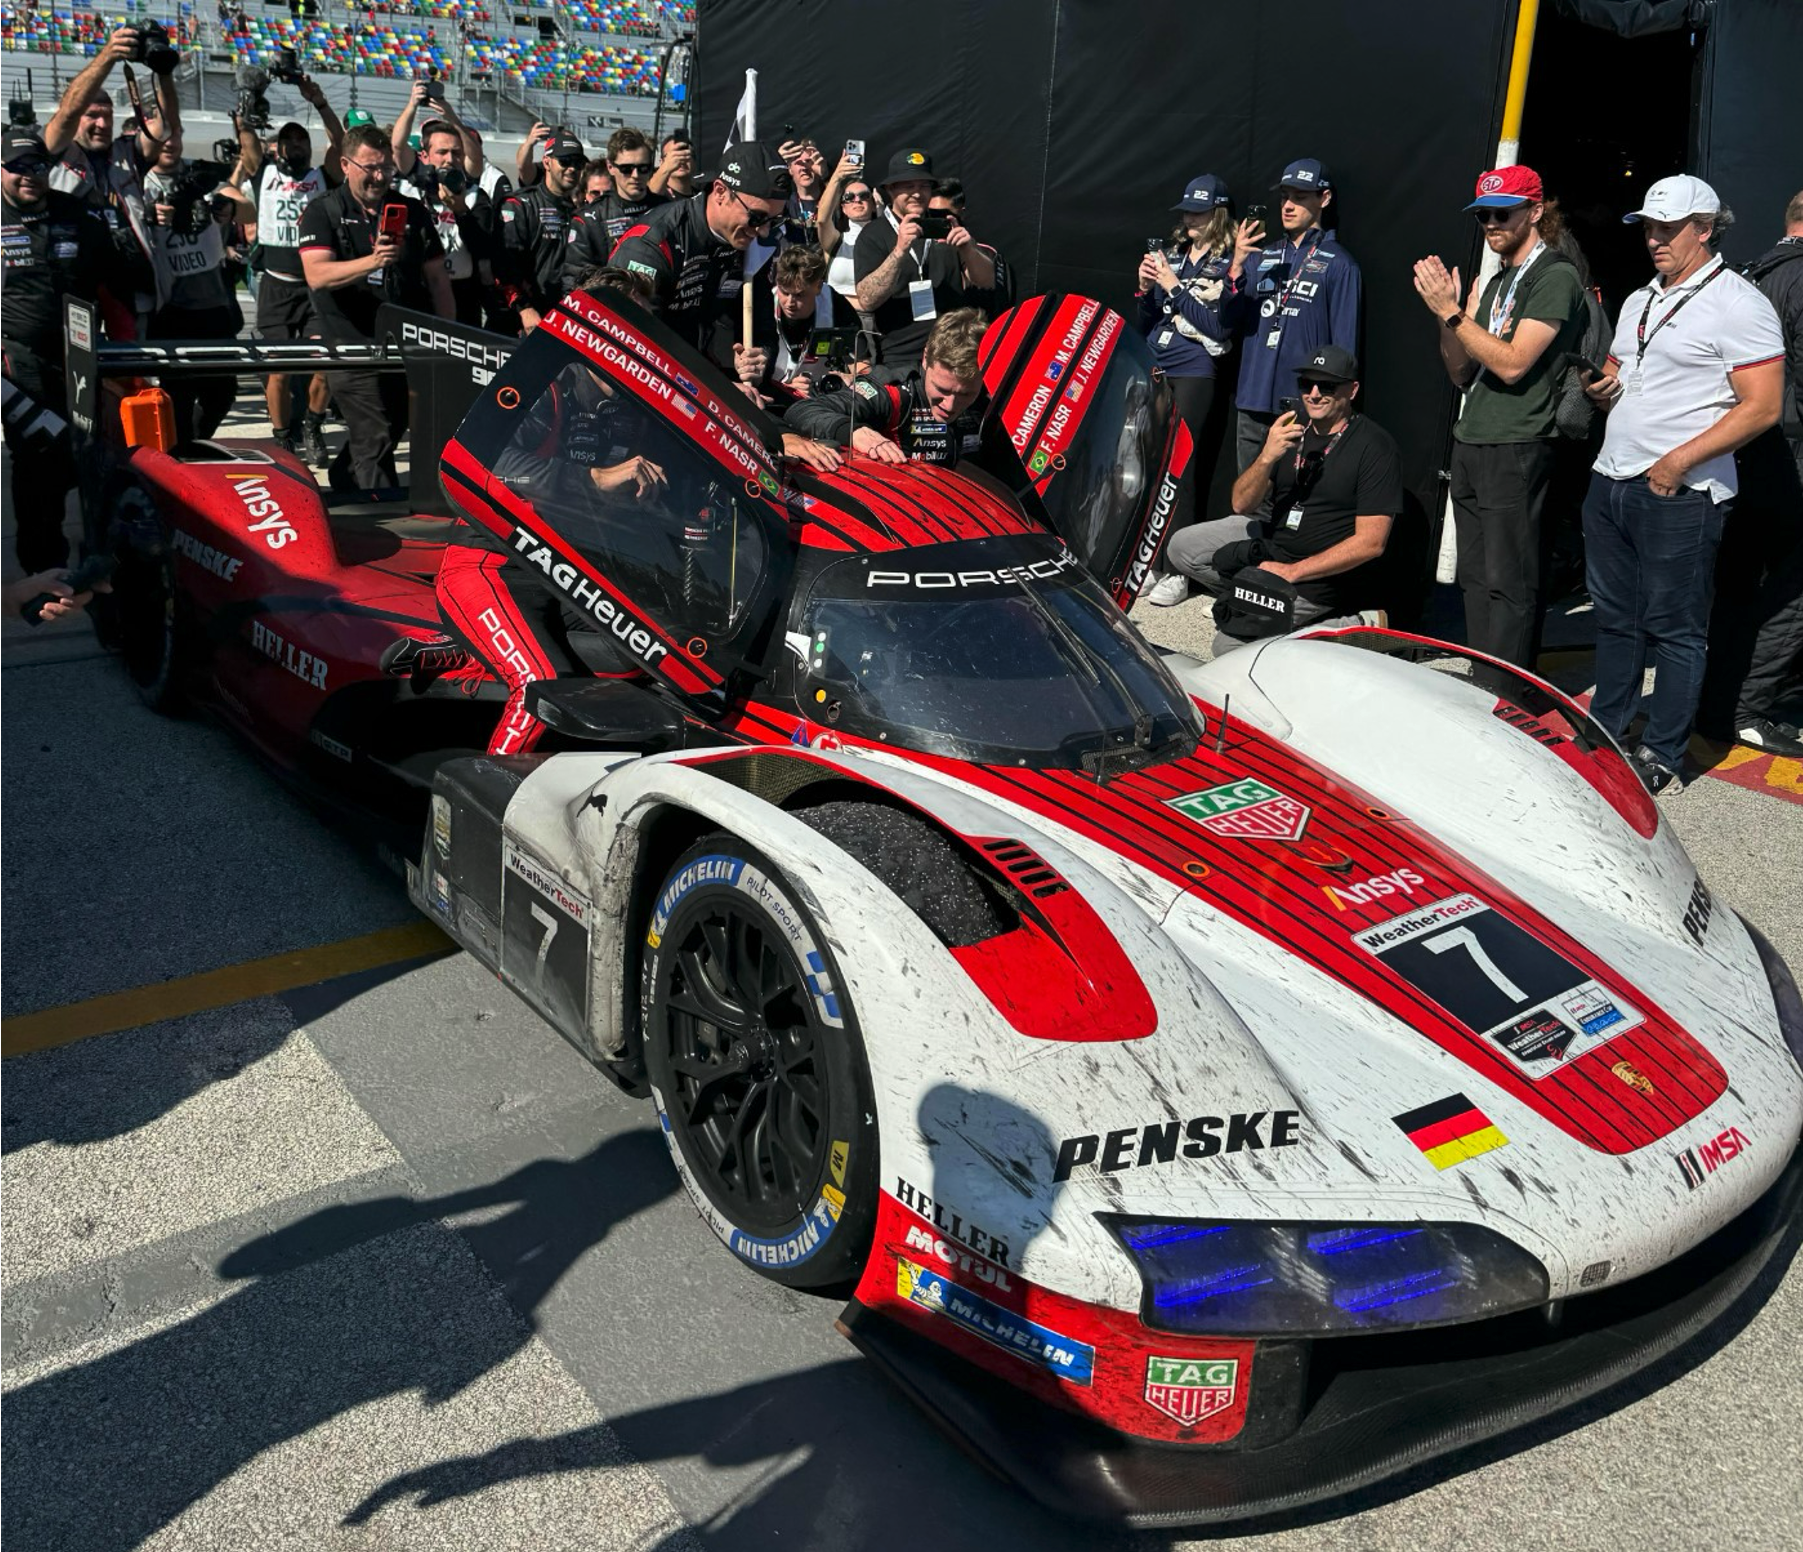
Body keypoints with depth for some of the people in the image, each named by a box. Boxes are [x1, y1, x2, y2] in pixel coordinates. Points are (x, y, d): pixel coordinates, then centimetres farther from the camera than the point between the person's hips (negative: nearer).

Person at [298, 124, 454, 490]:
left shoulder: (413, 212, 11)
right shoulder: (322, 213, 0)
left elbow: (438, 279, 13)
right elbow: (317, 275, -16)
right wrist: (373, 261, -30)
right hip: (354, 346, -4)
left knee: (390, 432, 15)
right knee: (375, 441, -11)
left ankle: (342, 481, 38)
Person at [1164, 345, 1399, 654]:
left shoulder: (1375, 447, -18)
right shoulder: (1289, 427, 0)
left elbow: (1370, 543, -21)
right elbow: (1242, 504, -4)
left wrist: (1292, 571, -21)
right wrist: (1267, 458, -24)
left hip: (1322, 573, -7)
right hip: (1271, 538, 7)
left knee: (1230, 645, -17)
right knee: (1182, 548, -2)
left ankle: (1355, 627, -6)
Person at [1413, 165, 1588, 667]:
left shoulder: (1556, 276, -7)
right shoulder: (1496, 281, 18)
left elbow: (1513, 363, -17)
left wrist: (1451, 311, -14)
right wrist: (1445, 313, 1)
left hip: (1517, 450, -9)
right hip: (1471, 444, 9)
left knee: (1507, 583, -8)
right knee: (1475, 579, 10)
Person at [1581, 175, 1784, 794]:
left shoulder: (1738, 304, -7)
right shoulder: (1638, 303, 17)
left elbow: (1762, 406, -13)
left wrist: (1681, 459, -19)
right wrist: (1603, 388, 5)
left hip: (1681, 495, -8)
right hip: (1610, 482, 8)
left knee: (1675, 627, 0)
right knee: (1614, 617, 15)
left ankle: (1661, 755, 7)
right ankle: (1603, 731, 26)